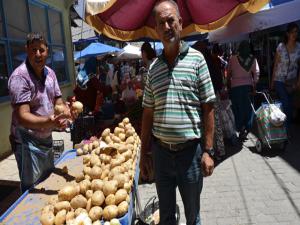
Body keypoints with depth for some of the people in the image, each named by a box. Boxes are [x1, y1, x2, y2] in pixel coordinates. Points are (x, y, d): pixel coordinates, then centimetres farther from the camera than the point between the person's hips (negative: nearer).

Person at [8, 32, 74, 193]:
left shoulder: (50, 73, 2)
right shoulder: (20, 77, -21)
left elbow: (58, 101, 6)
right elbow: (22, 116, -28)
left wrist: (66, 112, -17)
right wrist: (49, 122, -45)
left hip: (46, 138, 8)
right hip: (28, 142, -7)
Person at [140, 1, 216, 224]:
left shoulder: (196, 59, -4)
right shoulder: (153, 68, 5)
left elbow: (208, 108, -4)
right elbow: (148, 113, 8)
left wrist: (208, 151, -8)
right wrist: (144, 153, 8)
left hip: (191, 151, -2)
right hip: (161, 151, 3)